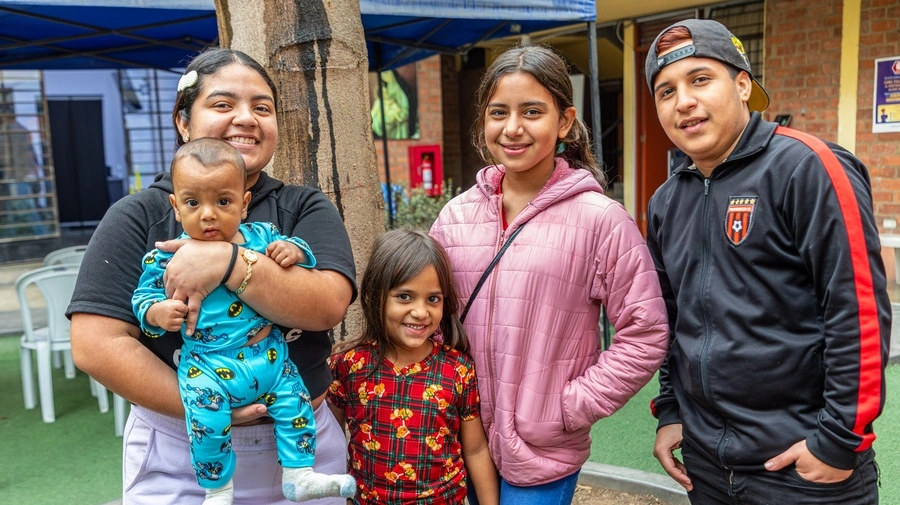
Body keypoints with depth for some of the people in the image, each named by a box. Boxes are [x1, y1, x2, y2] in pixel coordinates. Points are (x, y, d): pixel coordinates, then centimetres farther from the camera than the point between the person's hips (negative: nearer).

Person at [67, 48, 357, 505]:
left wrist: (228, 262, -28)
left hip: (302, 446, 2)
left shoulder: (306, 209, -2)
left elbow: (328, 306, -17)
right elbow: (95, 343, -12)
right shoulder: (138, 217, -5)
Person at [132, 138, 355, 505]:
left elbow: (299, 250, 12)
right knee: (208, 421, -18)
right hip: (208, 367, -3)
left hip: (270, 356, 3)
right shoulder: (169, 257, -5)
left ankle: (300, 475, 21)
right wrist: (157, 313, -19)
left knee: (295, 403, 4)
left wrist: (293, 251, -12)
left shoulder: (262, 236, 0)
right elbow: (144, 295, 2)